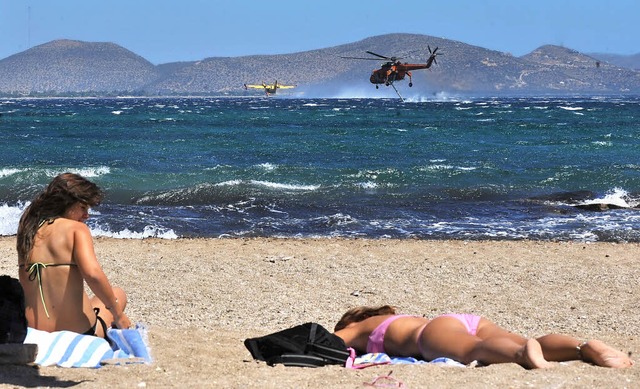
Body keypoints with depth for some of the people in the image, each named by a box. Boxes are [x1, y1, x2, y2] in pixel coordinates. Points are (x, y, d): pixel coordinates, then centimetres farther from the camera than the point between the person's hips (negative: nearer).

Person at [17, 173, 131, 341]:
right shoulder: (76, 228, -10)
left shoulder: (28, 231, 7)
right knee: (118, 294, 29)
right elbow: (92, 274, -25)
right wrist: (118, 315, -14)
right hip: (80, 334, -6)